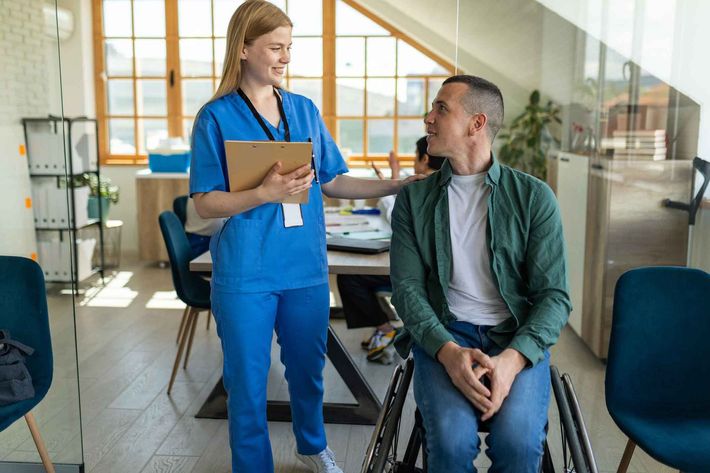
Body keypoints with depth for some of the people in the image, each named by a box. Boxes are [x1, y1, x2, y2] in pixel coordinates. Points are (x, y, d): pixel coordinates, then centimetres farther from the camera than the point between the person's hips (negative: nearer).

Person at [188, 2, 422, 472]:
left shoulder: (305, 110, 6)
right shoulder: (216, 116, -6)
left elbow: (333, 182, 9)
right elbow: (206, 204, -9)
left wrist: (399, 185, 0)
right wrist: (265, 193, -25)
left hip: (307, 267, 4)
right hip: (245, 274, -4)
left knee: (308, 368, 20)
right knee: (248, 384, 9)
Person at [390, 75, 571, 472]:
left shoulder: (535, 197, 2)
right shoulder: (414, 199, 6)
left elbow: (554, 294, -2)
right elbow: (407, 287, -1)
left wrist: (513, 358, -19)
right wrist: (448, 351, -19)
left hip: (518, 339, 0)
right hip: (442, 336, 1)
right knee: (452, 440, -27)